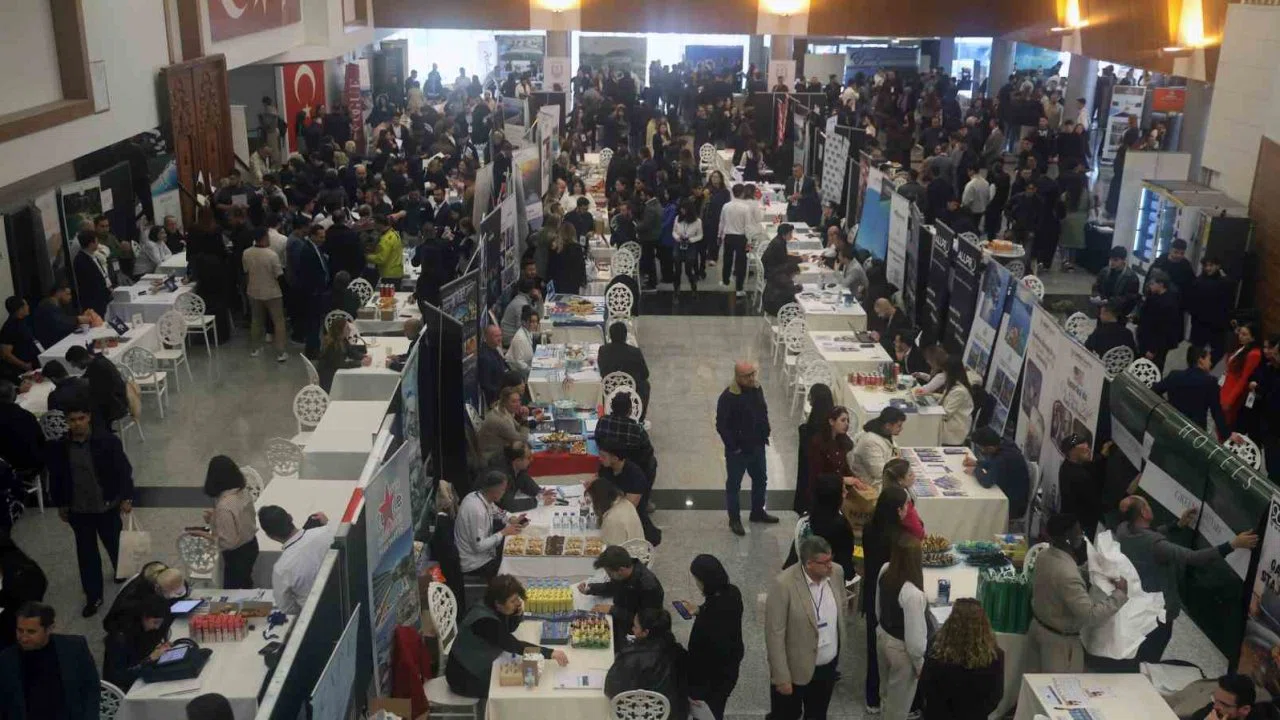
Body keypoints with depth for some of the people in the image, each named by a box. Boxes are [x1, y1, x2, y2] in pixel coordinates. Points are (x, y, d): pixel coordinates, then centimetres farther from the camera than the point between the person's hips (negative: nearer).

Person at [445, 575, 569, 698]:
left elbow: (509, 629, 9)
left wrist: (519, 613, -13)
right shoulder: (485, 621, -32)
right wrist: (550, 653, -41)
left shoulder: (491, 607, -4)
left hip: (479, 668, 9)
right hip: (465, 678, -9)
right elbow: (514, 646, -37)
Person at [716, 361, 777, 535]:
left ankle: (758, 512, 42)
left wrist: (765, 434, 8)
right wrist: (733, 447, -17)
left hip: (757, 447, 7)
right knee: (733, 485, 10)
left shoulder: (757, 389, -3)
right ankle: (734, 520, 26)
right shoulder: (728, 397, -24)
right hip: (737, 451, -7)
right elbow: (721, 425, -20)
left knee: (760, 480, 22)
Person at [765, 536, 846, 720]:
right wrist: (782, 677, -19)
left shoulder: (836, 572, -9)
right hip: (795, 669, -5)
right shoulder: (783, 584, -27)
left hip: (828, 665, 5)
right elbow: (775, 635, -22)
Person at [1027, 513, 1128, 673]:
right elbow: (1090, 615, -33)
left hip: (1038, 626, 8)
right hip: (1059, 639, -8)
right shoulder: (1067, 573, -34)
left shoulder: (1045, 555, -6)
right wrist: (1120, 594, -24)